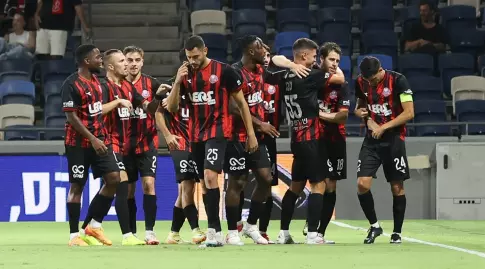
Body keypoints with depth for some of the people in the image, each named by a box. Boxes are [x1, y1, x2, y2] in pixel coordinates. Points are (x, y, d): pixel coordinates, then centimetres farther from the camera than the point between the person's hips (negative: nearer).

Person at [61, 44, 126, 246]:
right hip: (79, 143, -8)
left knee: (113, 178, -1)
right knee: (77, 185, -2)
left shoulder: (96, 81, 11)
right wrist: (93, 139, -20)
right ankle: (74, 235, 4)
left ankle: (93, 225, 9)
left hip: (99, 140, 8)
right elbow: (72, 117, -17)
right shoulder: (71, 84, -14)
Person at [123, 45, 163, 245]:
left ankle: (149, 231, -10)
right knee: (128, 189, 7)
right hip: (125, 144, 1)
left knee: (149, 185, -11)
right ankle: (131, 233, 15)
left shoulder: (152, 84, 0)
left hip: (147, 143, -1)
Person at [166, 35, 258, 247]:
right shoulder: (185, 74, 6)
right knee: (205, 182, 9)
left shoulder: (224, 71, -7)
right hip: (197, 134, 6)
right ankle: (215, 231, 17)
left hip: (218, 131, -6)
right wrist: (177, 82, -10)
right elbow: (172, 108, 5)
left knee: (210, 176, -22)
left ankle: (213, 231, -22)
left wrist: (251, 133, -1)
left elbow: (241, 103, 0)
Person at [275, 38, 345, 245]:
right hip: (311, 138, -8)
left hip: (296, 138, 8)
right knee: (318, 185, -4)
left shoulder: (287, 78, 7)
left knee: (296, 186, 14)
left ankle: (283, 233, 15)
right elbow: (340, 79, -6)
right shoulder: (309, 76, -13)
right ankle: (312, 234, -9)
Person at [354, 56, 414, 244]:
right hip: (372, 139, 4)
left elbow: (409, 113, -14)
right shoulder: (361, 82, 2)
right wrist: (361, 112, -4)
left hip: (394, 139, -4)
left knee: (397, 187, 1)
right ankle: (374, 226, 9)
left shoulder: (397, 81, -13)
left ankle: (397, 232, 15)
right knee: (362, 184, -10)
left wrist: (383, 127, -17)